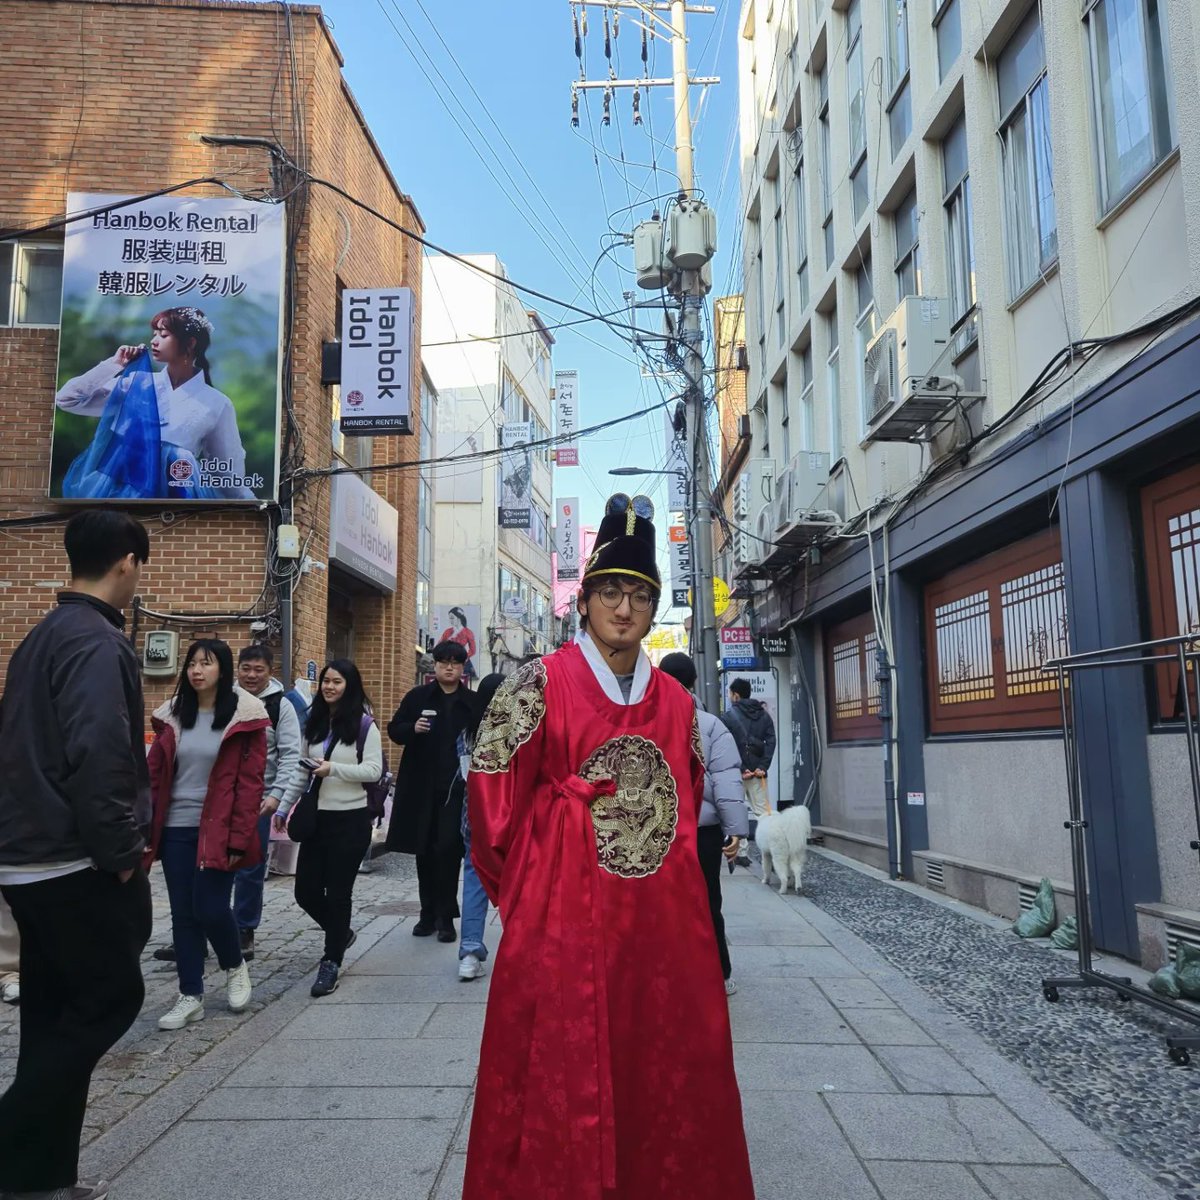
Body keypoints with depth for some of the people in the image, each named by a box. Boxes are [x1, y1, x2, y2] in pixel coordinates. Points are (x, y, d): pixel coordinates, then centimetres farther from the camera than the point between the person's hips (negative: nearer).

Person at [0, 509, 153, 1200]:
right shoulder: (99, 642, -17)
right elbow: (99, 757, -26)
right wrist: (121, 851, -16)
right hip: (75, 862, -9)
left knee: (56, 1010, 14)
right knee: (112, 995, 2)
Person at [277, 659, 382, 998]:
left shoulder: (364, 724, -6)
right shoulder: (313, 723, 11)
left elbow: (374, 770, -12)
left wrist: (333, 769, -21)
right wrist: (284, 807, 8)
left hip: (350, 819, -6)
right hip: (316, 817, 6)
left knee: (338, 892, 2)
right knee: (306, 891, 7)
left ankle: (331, 962, 16)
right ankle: (341, 933, 35)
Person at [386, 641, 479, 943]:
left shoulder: (473, 702, 5)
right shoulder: (417, 697, 6)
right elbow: (394, 730, 8)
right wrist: (412, 728, -12)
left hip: (457, 788, -2)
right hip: (421, 788, 2)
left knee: (448, 850, -6)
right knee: (424, 851, 10)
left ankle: (445, 917, 5)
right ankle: (428, 913, 22)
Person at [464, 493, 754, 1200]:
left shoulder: (677, 703, 9)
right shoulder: (542, 684, -4)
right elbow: (492, 788, -3)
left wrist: (666, 871, 13)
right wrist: (520, 886, 2)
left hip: (664, 919, 4)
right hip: (563, 918, -4)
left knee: (669, 1074, 12)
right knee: (559, 1083, 4)